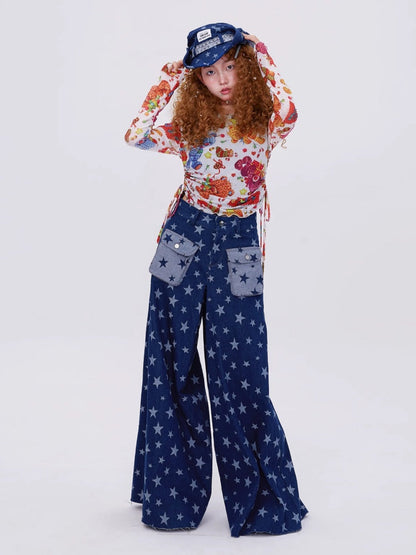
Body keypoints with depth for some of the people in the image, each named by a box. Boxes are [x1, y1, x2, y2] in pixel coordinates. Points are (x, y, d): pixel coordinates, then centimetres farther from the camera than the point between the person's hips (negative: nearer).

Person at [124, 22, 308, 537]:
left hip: (237, 249, -2)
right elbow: (135, 136, -7)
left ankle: (260, 495, 16)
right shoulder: (190, 127, 7)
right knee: (173, 368, 7)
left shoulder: (263, 124, 0)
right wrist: (169, 79, 0)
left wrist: (261, 55, -11)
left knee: (239, 373, -2)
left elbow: (288, 114, -24)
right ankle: (173, 493, 23)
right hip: (184, 243, 3)